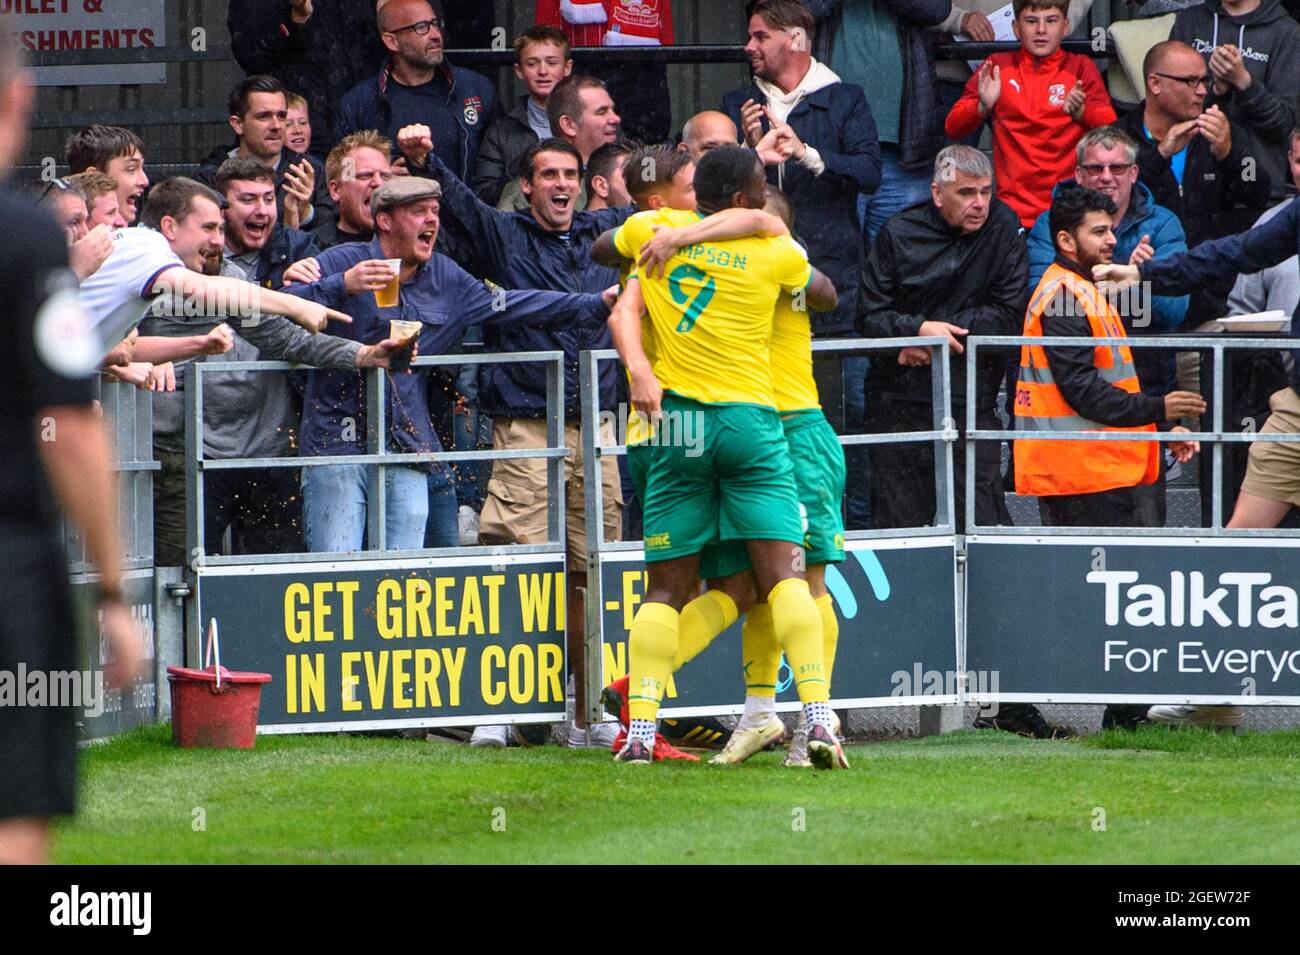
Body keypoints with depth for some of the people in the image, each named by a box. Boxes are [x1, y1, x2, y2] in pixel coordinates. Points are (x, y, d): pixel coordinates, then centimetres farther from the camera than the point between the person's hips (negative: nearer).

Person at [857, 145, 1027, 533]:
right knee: (899, 525, 1)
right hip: (899, 396, 1)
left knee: (981, 522, -8)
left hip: (971, 397, -1)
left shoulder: (1002, 226, 1)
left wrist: (938, 334, -8)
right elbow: (868, 317, 0)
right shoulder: (899, 233, 2)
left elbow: (1009, 314, -2)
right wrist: (919, 329, -17)